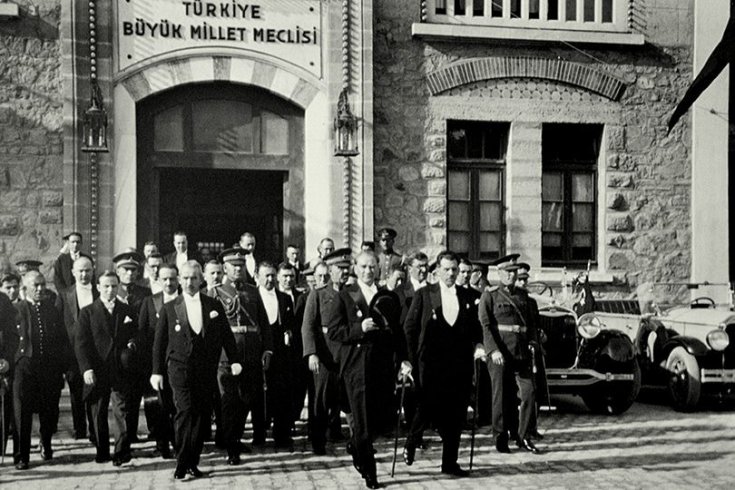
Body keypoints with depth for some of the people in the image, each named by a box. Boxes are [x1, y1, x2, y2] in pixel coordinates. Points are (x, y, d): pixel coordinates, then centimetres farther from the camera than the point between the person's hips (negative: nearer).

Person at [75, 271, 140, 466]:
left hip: (122, 371, 1)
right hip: (97, 372, 0)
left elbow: (137, 336, 19)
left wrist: (133, 344, -4)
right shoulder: (87, 312, 5)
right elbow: (81, 343, -2)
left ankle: (122, 451, 3)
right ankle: (101, 451, 17)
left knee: (123, 411, -4)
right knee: (98, 414, 6)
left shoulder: (127, 311, 12)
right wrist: (86, 368, -12)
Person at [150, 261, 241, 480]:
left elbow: (226, 335, 11)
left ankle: (193, 462, 12)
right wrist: (157, 371, 3)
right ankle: (181, 463, -8)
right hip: (180, 366, -2)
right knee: (185, 411, -14)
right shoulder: (169, 308, 7)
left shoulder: (214, 306, 10)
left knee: (203, 415, 2)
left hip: (207, 369, 2)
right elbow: (159, 342, 8)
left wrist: (234, 360, 0)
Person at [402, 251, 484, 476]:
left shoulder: (467, 297, 12)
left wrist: (478, 345, -1)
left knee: (456, 416, 5)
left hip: (460, 365, 3)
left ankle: (450, 463, 16)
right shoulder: (424, 295, 3)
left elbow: (475, 328, 18)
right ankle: (412, 441, 21)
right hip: (431, 364, -3)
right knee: (428, 408, -8)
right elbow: (409, 328, 2)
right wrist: (409, 359, -5)